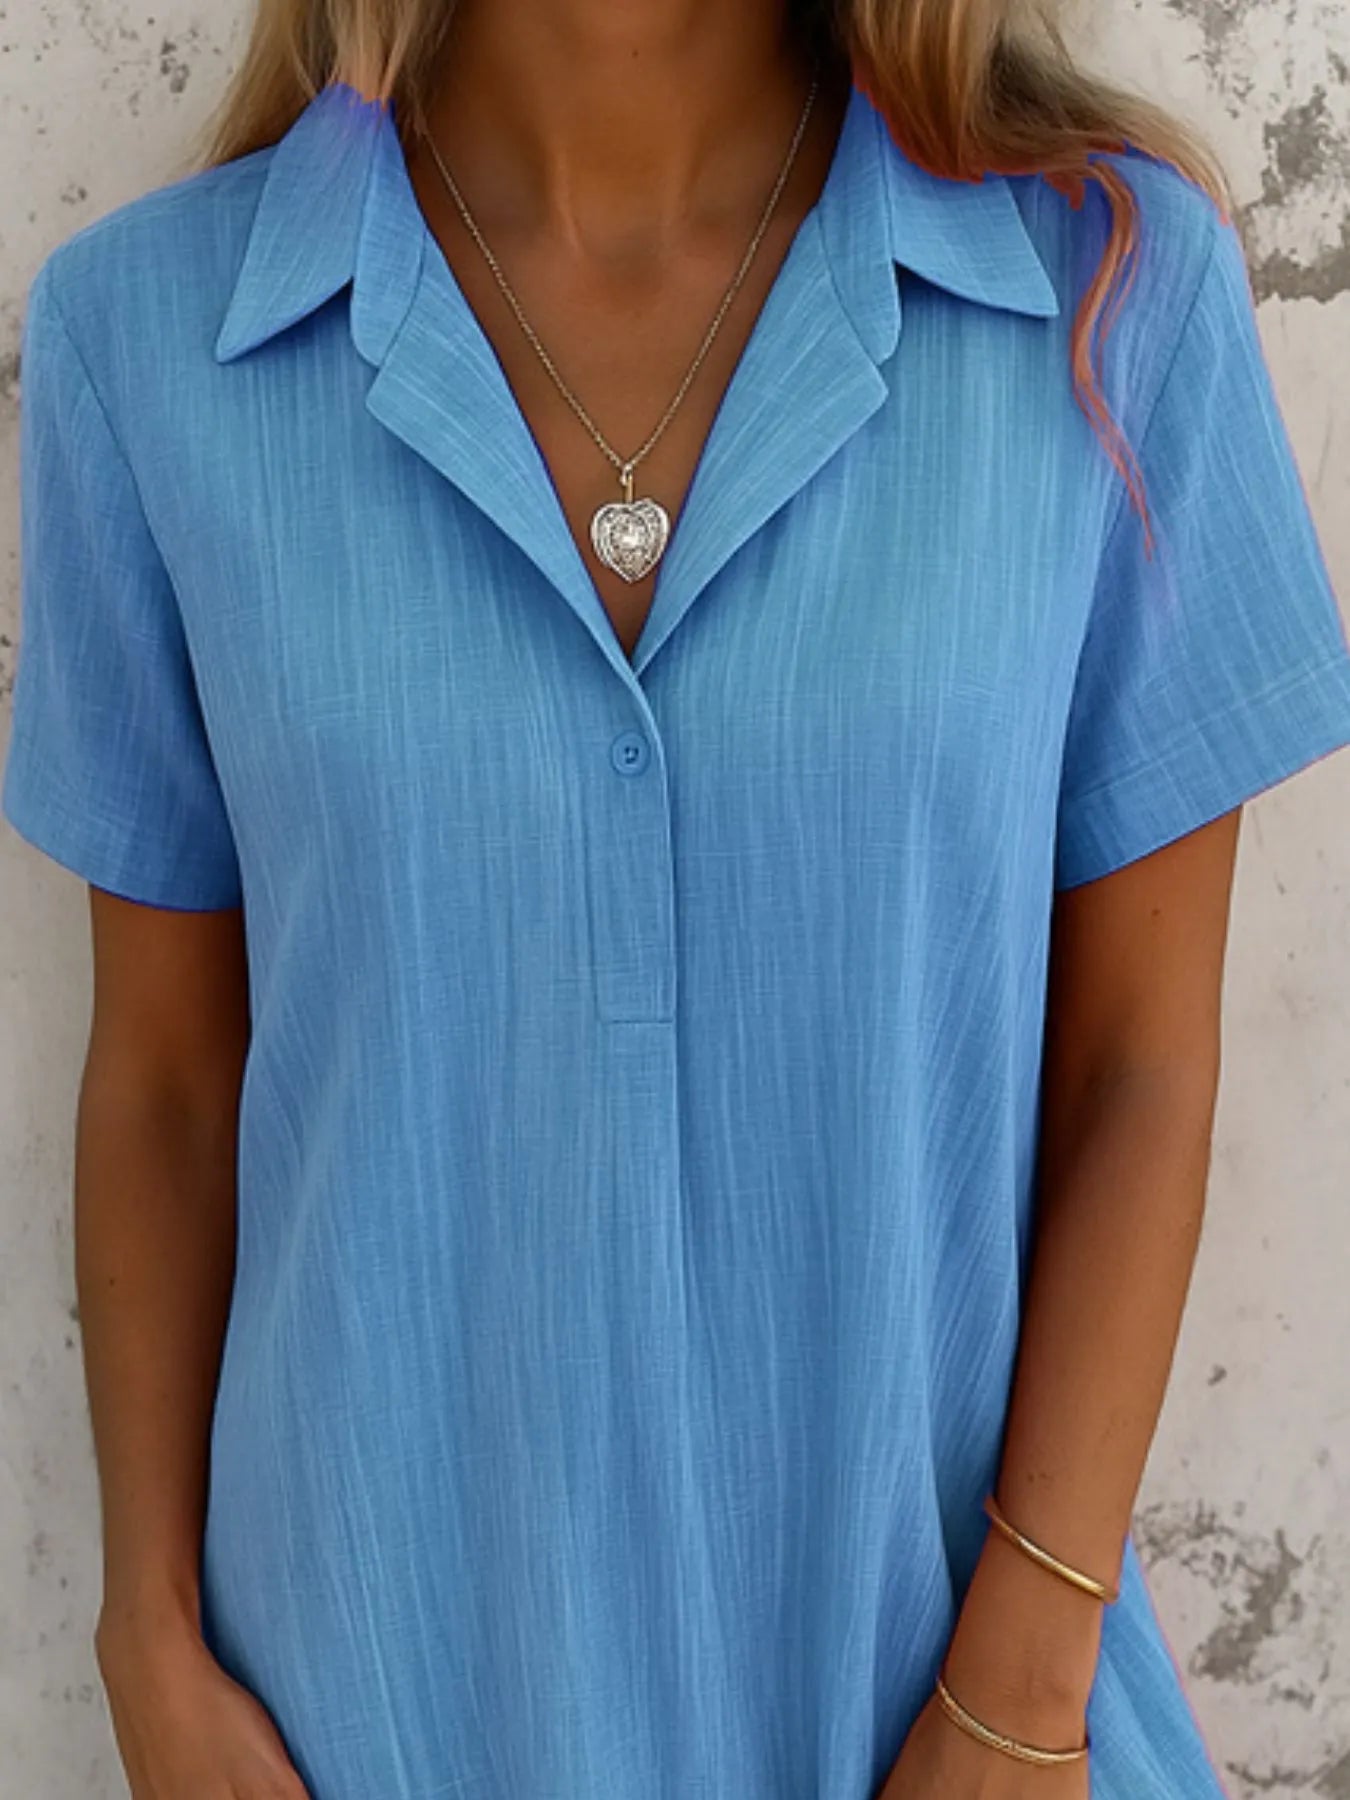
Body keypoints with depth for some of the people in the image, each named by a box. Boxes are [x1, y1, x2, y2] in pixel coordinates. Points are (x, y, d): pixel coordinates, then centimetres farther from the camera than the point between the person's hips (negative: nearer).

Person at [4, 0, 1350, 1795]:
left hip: (919, 1621, 0)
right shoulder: (150, 328, -9)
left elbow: (1142, 1055, -8)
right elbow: (166, 1060, -2)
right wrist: (154, 1648, 1)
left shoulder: (1118, 278, -12)